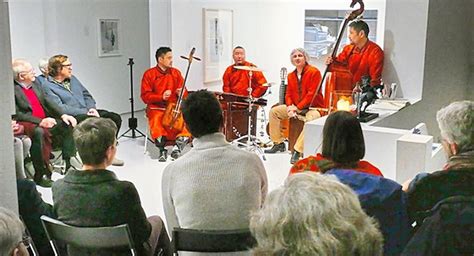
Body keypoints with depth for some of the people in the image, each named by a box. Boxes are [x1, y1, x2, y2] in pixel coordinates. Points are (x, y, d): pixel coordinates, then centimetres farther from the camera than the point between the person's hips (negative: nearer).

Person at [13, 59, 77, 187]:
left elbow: (47, 101, 14)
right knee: (39, 132, -37)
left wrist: (63, 115, -1)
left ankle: (69, 165, -3)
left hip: (44, 121, 8)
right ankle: (40, 175, -29)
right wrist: (40, 122, -28)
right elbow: (16, 114, -17)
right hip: (25, 124, -8)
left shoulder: (34, 83, 13)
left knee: (68, 125, -7)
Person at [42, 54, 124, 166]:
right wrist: (85, 112, -18)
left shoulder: (72, 79, 19)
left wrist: (92, 108, -1)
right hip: (71, 117, -8)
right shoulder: (47, 86, -5)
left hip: (87, 112, 8)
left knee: (115, 118, -8)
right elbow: (60, 108, -16)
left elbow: (86, 95, 21)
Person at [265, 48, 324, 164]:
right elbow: (289, 94, 11)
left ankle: (298, 151, -38)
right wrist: (290, 106, -11)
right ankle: (278, 144, 5)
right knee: (274, 111, -1)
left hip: (313, 108, -7)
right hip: (295, 107, 7)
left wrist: (298, 107, -20)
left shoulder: (314, 72, -11)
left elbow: (312, 94, -18)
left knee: (311, 119, -40)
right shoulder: (291, 76, 13)